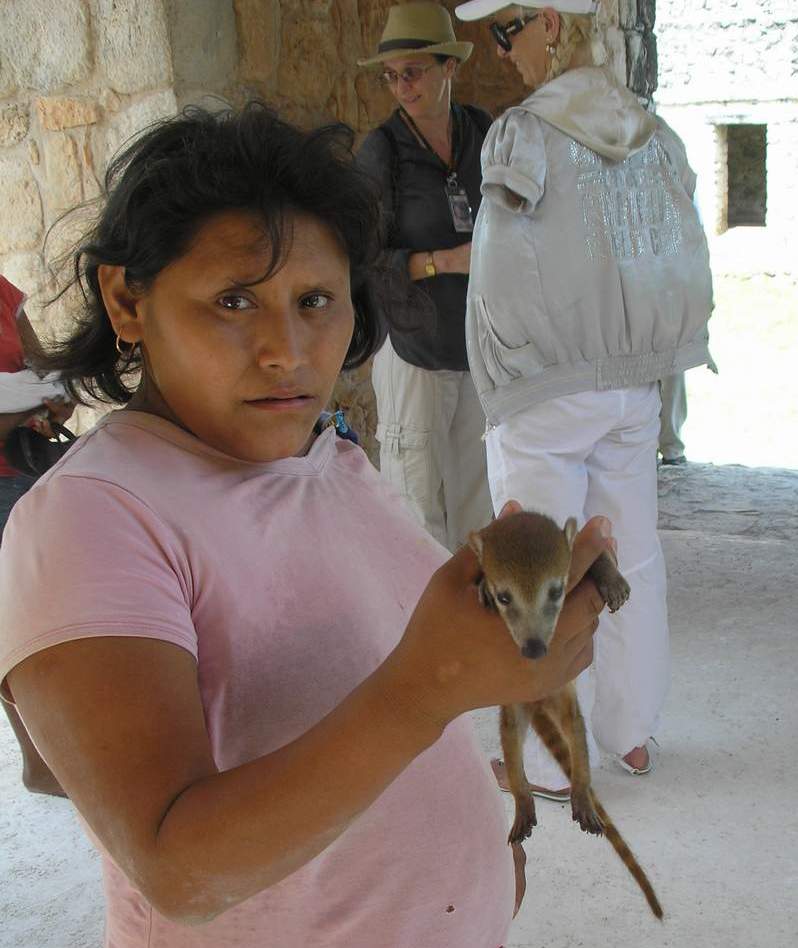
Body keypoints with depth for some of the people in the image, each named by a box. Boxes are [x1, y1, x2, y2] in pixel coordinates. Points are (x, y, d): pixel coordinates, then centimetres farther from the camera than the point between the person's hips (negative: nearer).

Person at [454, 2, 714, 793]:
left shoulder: (521, 135, -13)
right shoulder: (654, 134, 4)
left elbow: (508, 275, -11)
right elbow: (687, 261, 6)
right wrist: (650, 353, 15)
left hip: (543, 396, -6)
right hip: (634, 385, 6)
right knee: (632, 563, 16)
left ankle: (549, 763, 16)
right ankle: (632, 735, 30)